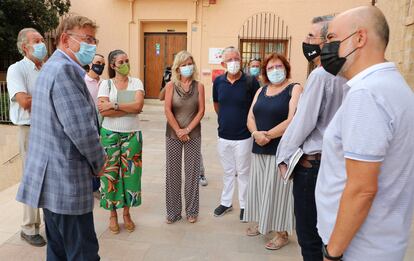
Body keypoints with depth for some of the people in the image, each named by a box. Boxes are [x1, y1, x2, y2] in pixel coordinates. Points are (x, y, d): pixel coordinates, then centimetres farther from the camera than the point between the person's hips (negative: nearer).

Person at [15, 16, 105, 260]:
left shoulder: (52, 67, 16)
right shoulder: (65, 69, -18)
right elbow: (82, 129, -24)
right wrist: (99, 162, -6)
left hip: (52, 178, 10)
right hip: (67, 182, -10)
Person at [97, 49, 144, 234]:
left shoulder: (136, 82, 4)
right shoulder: (106, 84, 0)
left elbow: (138, 105, -13)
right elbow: (103, 111, -14)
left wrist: (114, 105, -16)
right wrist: (129, 109, -13)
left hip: (132, 134, 1)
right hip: (110, 134, -1)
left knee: (130, 172, 6)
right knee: (110, 172, 5)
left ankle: (126, 213, 23)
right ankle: (113, 214, 22)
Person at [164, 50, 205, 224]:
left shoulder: (199, 86, 2)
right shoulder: (171, 85, 0)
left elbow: (201, 110, -3)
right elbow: (167, 110, -6)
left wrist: (187, 129, -12)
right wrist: (178, 131, -11)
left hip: (193, 134, 0)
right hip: (173, 134, 0)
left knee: (192, 172, 5)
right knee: (173, 172, 5)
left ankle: (191, 211, 20)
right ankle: (173, 211, 18)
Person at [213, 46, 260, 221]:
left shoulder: (251, 82, -12)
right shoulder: (218, 81, -1)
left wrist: (249, 124, 0)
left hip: (243, 136, -3)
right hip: (223, 136, 3)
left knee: (243, 172, 10)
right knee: (228, 171, 18)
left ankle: (244, 205, 27)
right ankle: (226, 202, 34)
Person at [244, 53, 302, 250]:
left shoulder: (295, 89, -5)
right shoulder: (261, 91, 14)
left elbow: (293, 120, -17)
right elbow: (251, 117, 8)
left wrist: (268, 135, -14)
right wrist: (256, 134, -13)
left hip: (281, 149, -6)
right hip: (259, 149, 6)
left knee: (278, 189, 0)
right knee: (260, 187, 14)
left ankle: (282, 233, 15)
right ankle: (263, 222, 32)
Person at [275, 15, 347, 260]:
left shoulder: (321, 75, -17)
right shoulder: (344, 74, 8)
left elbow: (303, 121, -17)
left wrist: (284, 156, -6)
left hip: (312, 162, -8)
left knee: (309, 234, 5)